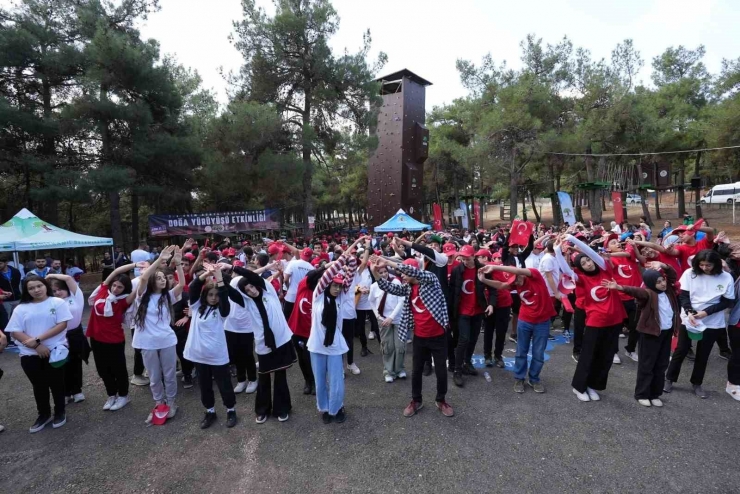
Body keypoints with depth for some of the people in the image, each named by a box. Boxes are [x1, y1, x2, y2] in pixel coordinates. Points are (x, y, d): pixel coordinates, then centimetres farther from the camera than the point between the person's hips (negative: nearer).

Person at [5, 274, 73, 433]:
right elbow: (15, 332, -2)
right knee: (39, 386, 15)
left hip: (54, 351, -3)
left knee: (56, 384, 9)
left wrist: (38, 339, -17)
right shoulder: (21, 308, 4)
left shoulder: (58, 303, -4)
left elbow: (62, 325, -10)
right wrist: (36, 345, -15)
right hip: (30, 354, 3)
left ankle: (60, 412, 27)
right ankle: (44, 415, 32)